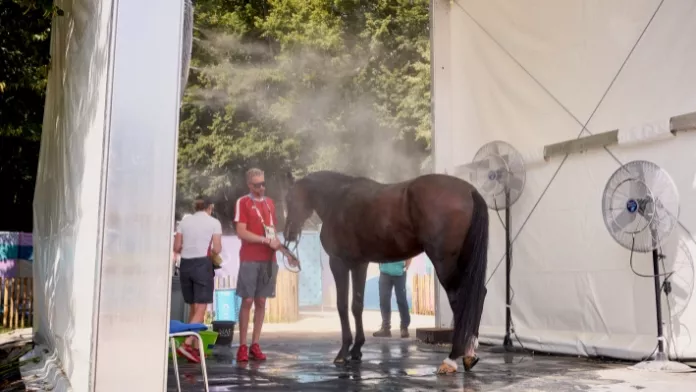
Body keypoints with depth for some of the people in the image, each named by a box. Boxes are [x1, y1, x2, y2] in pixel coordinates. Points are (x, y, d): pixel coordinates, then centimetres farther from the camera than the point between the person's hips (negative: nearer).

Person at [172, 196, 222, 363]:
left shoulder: (184, 221, 9)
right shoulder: (214, 223, -1)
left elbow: (176, 248, 7)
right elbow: (217, 249, -6)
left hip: (185, 264, 5)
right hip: (202, 265, -5)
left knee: (193, 308, 14)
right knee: (200, 309, -4)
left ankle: (195, 347, 16)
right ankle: (187, 343, -20)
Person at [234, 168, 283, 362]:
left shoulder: (270, 202, 16)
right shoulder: (242, 202, -1)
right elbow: (241, 232, -10)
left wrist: (276, 242, 0)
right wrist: (266, 241, -16)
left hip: (269, 259, 5)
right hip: (250, 259, -5)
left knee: (261, 302, 6)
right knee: (247, 301, -4)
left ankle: (255, 345, 12)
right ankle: (242, 346, 4)